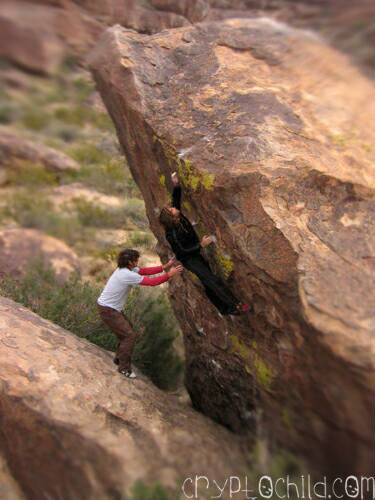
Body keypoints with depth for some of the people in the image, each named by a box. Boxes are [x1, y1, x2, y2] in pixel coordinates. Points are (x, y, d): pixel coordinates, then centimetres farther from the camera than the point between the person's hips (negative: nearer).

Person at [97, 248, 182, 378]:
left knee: (126, 331, 22)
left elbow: (146, 271, 5)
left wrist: (164, 267, -2)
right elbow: (152, 282, -24)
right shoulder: (127, 275, -27)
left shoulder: (127, 269, 2)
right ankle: (124, 368, 4)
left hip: (112, 308, 10)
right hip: (108, 310, -10)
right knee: (130, 335, -7)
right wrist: (169, 274, -15)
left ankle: (119, 358, 37)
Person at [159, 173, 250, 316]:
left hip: (195, 253, 8)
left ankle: (224, 309, 21)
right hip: (188, 259, -8)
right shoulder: (171, 234, -27)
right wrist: (201, 245, -28)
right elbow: (183, 251, -25)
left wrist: (176, 185, -14)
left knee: (208, 283, 12)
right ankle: (235, 306, -15)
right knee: (212, 280, -16)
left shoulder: (179, 216, -7)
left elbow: (176, 198, 0)